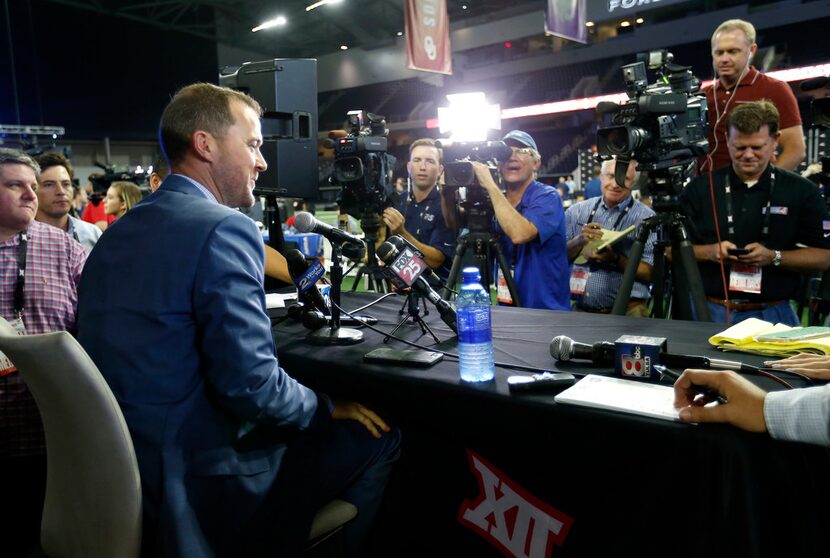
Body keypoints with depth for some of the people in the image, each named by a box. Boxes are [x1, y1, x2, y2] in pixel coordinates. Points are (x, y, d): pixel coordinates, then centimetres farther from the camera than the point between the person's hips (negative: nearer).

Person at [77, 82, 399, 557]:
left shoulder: (120, 231, 7)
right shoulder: (225, 229, -20)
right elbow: (252, 384, -25)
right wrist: (329, 408, -6)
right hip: (193, 488, -9)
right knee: (379, 438, 4)